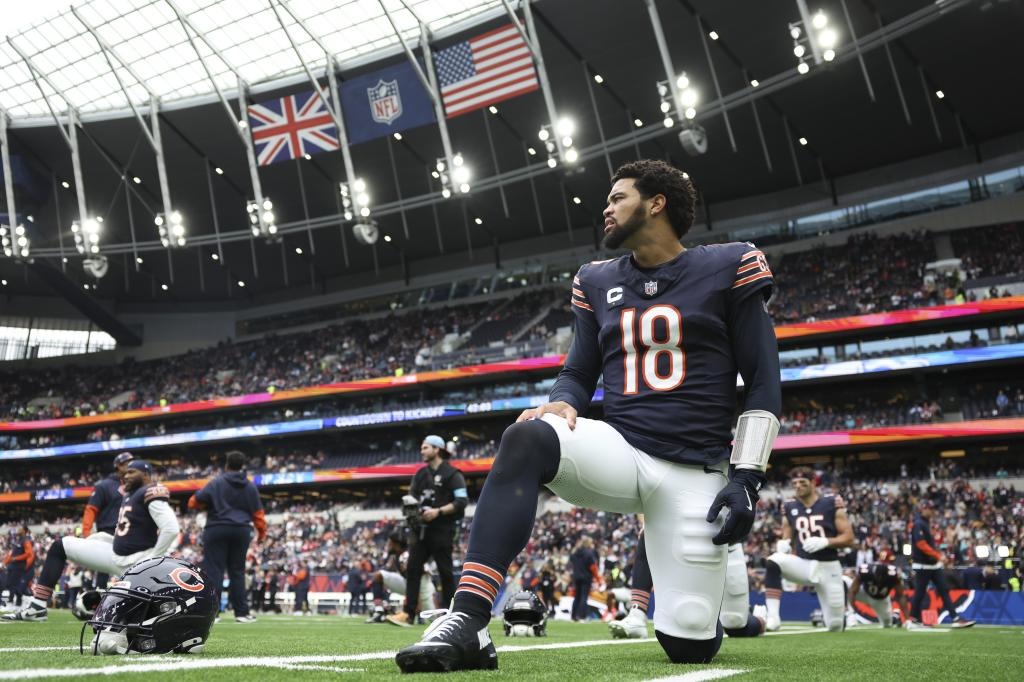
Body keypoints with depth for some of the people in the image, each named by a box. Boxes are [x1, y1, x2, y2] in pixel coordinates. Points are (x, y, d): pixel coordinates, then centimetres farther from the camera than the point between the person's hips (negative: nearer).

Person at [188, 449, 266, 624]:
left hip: (217, 529, -3)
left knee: (213, 571, -2)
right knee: (237, 571, 11)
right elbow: (258, 513, 8)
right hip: (242, 531, 3)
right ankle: (242, 612, 10)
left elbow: (194, 502, -4)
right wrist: (262, 532, 18)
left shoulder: (216, 483, -3)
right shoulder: (250, 487, 8)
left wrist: (208, 504, 17)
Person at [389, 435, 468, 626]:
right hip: (421, 529, 7)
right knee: (413, 569, -1)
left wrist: (438, 512, -20)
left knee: (445, 571, -1)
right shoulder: (421, 474, 17)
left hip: (442, 530, -7)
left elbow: (462, 501, -13)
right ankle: (409, 613, -1)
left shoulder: (451, 474, -5)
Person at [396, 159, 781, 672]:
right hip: (620, 449, 3)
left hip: (694, 472, -2)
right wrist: (562, 403, -11)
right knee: (525, 438, -31)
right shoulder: (598, 282, 12)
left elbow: (762, 383, -1)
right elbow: (579, 374, 13)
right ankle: (466, 624, -37)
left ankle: (702, 601, 33)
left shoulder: (728, 269, 0)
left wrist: (747, 477, -10)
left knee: (688, 645, -7)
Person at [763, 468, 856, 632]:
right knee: (774, 562, -31)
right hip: (803, 564, 2)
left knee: (836, 626, 4)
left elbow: (849, 538, -8)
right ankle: (773, 617, -30)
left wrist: (824, 542, -24)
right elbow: (786, 540, 10)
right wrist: (783, 545, -14)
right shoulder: (790, 508, 2)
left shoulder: (832, 504, -8)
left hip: (828, 568, -2)